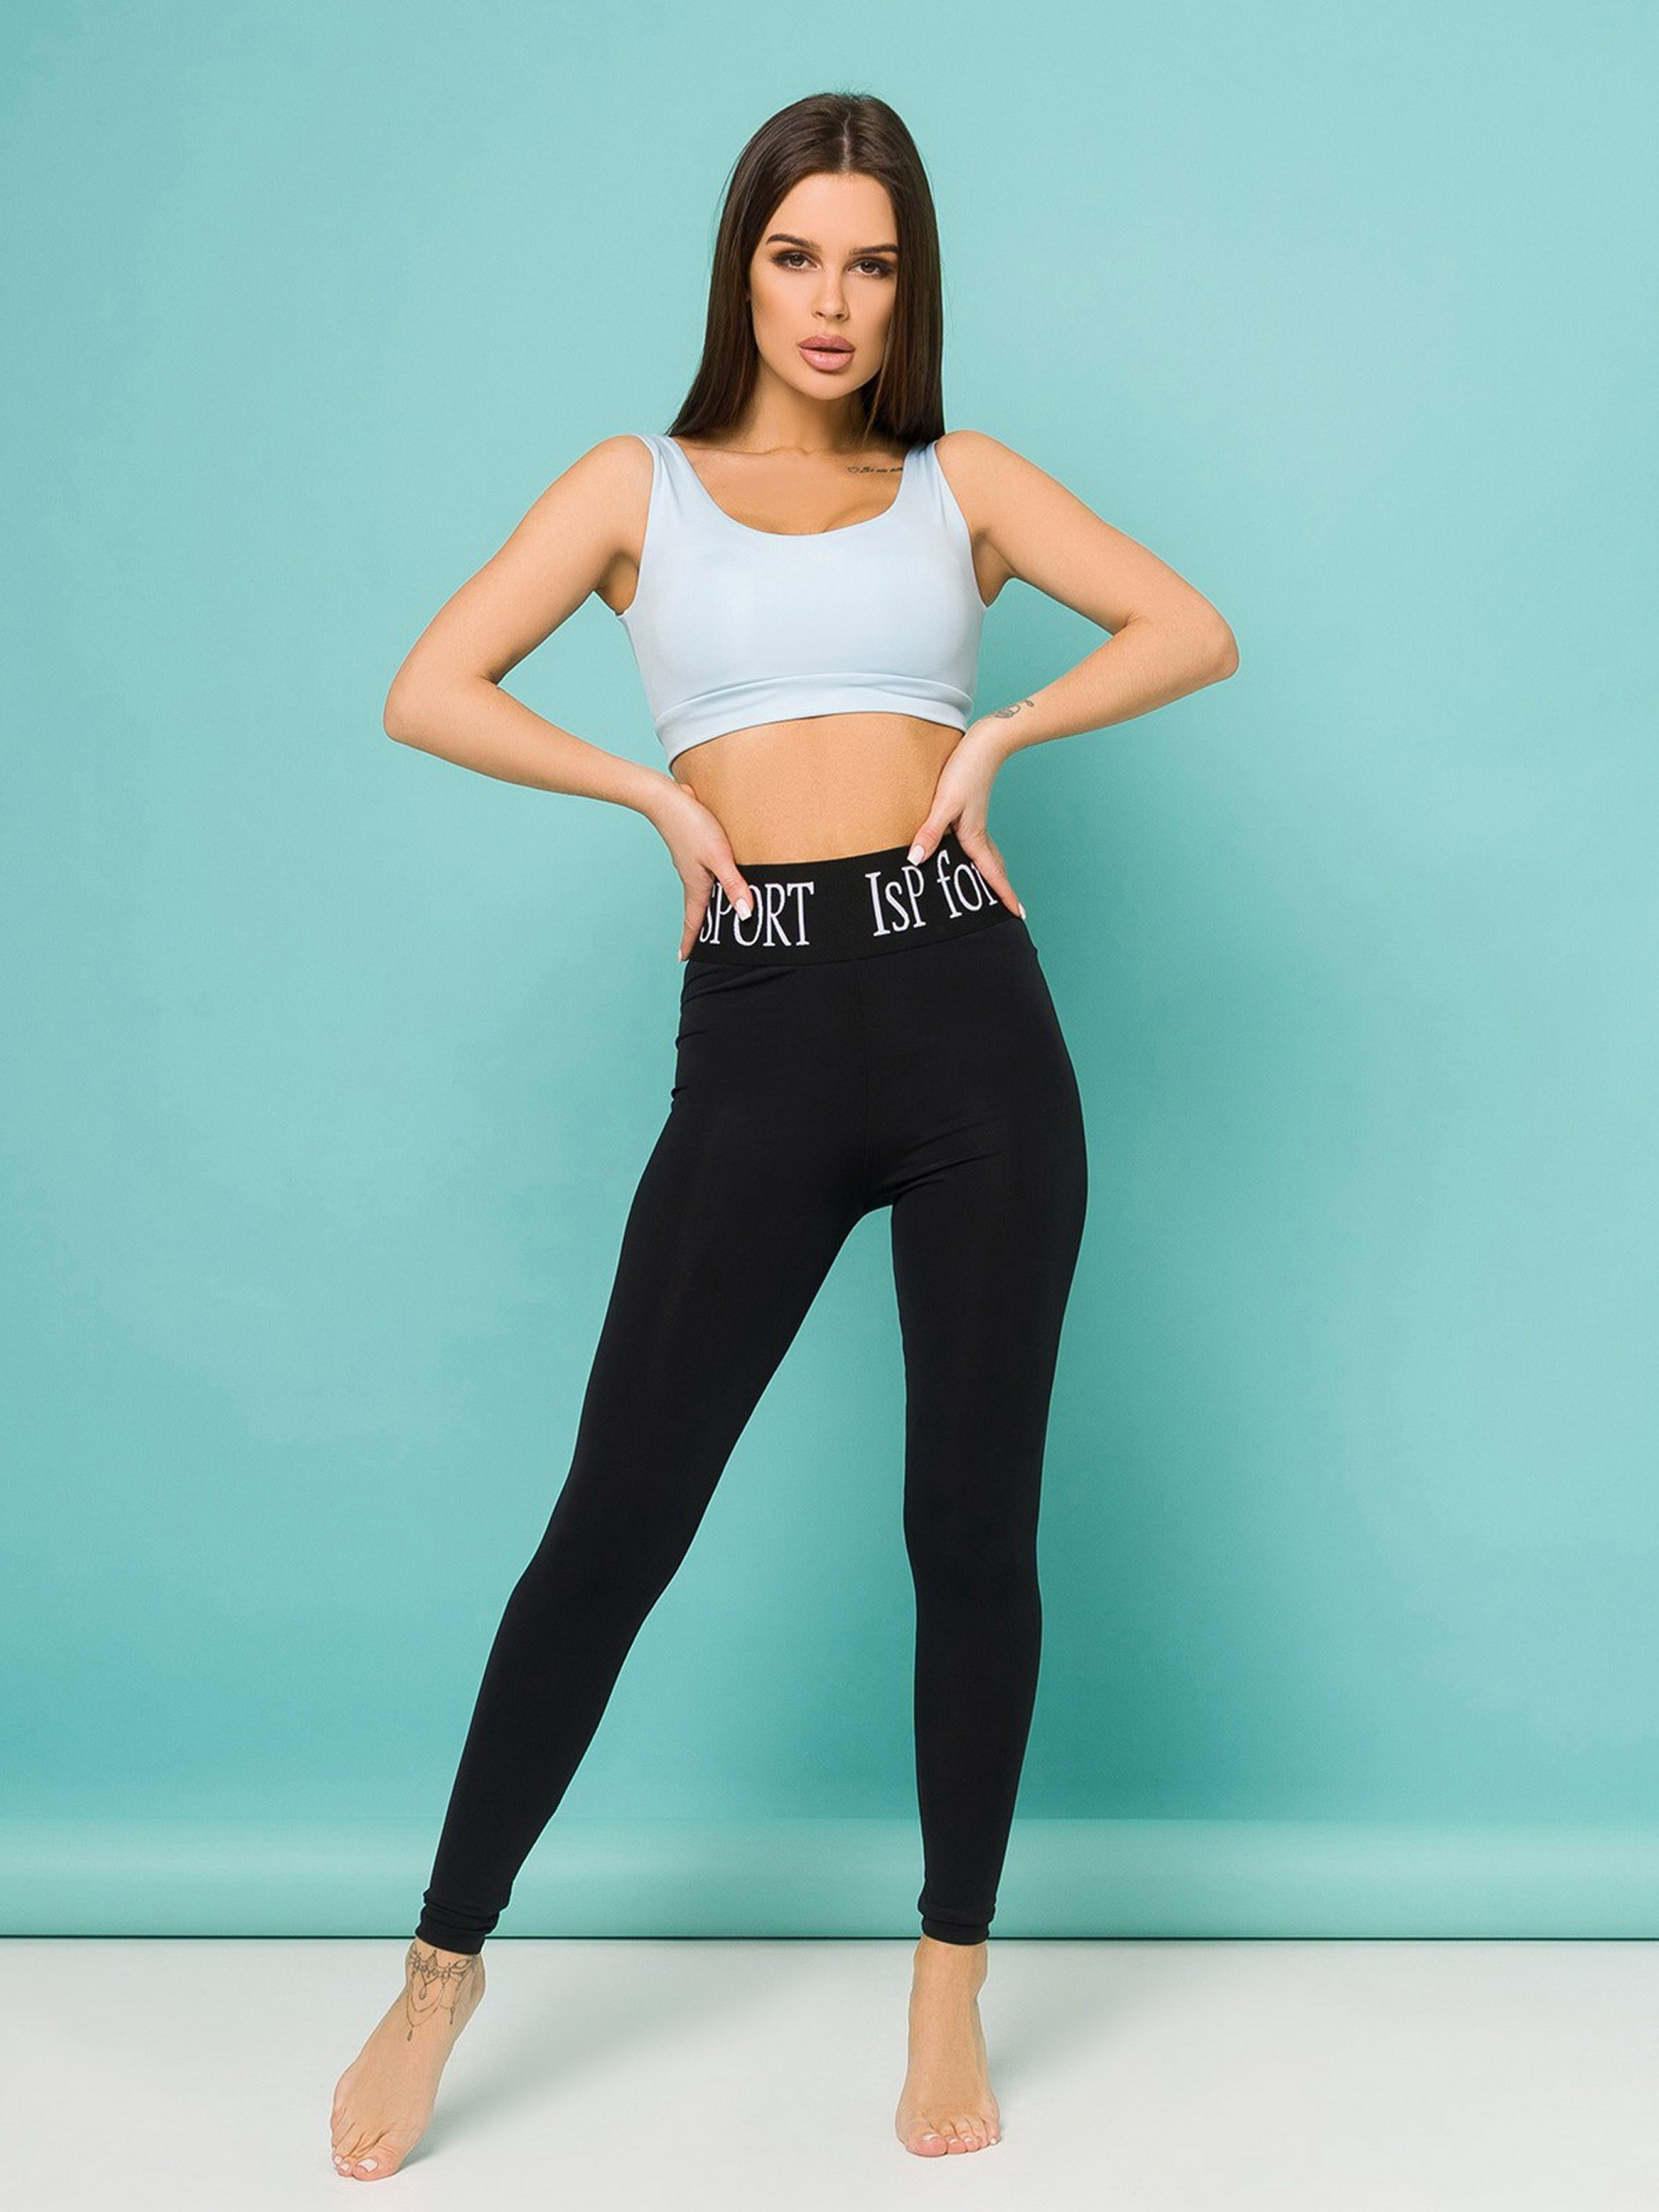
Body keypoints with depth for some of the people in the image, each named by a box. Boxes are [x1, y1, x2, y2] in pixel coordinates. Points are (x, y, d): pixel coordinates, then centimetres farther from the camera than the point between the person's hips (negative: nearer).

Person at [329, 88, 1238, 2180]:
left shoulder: (958, 482, 13)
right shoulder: (640, 484, 11)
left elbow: (1194, 630, 6)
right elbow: (427, 693, 1)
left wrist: (993, 738, -2)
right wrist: (657, 792, -2)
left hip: (967, 1006, 1)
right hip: (759, 1037, -1)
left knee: (973, 1520, 5)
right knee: (617, 1515, -1)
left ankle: (951, 1995, 21)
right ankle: (443, 1965, 17)